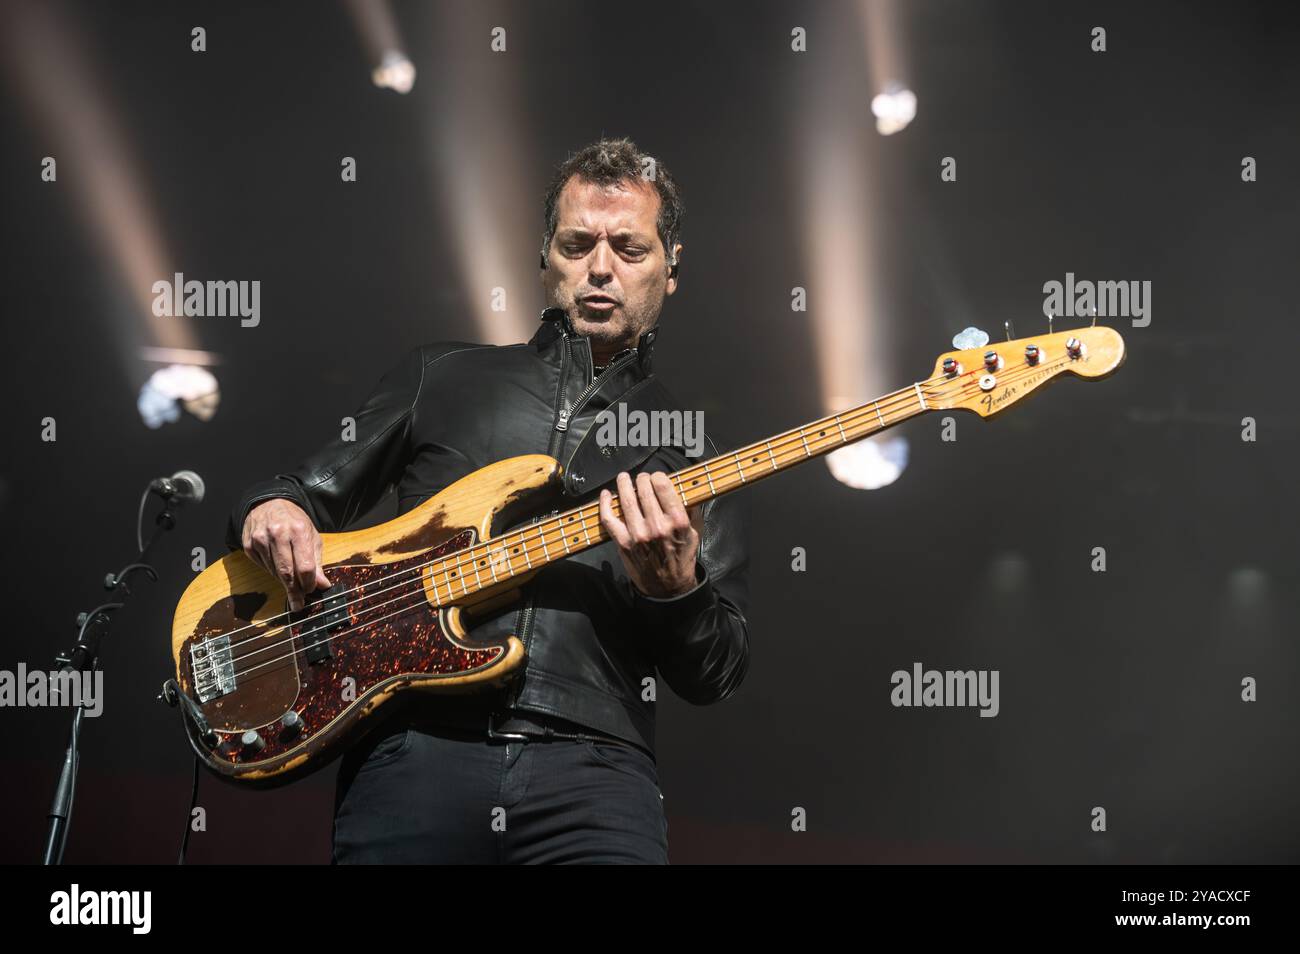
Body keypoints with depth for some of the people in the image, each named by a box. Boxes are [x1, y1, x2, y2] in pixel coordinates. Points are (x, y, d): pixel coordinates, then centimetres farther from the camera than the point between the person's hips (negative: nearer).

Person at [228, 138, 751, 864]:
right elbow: (311, 494, 24)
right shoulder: (441, 379, 19)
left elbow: (713, 679, 11)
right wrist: (273, 511, 1)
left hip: (593, 770, 0)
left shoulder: (695, 459, 17)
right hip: (415, 747, 1)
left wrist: (677, 590, -9)